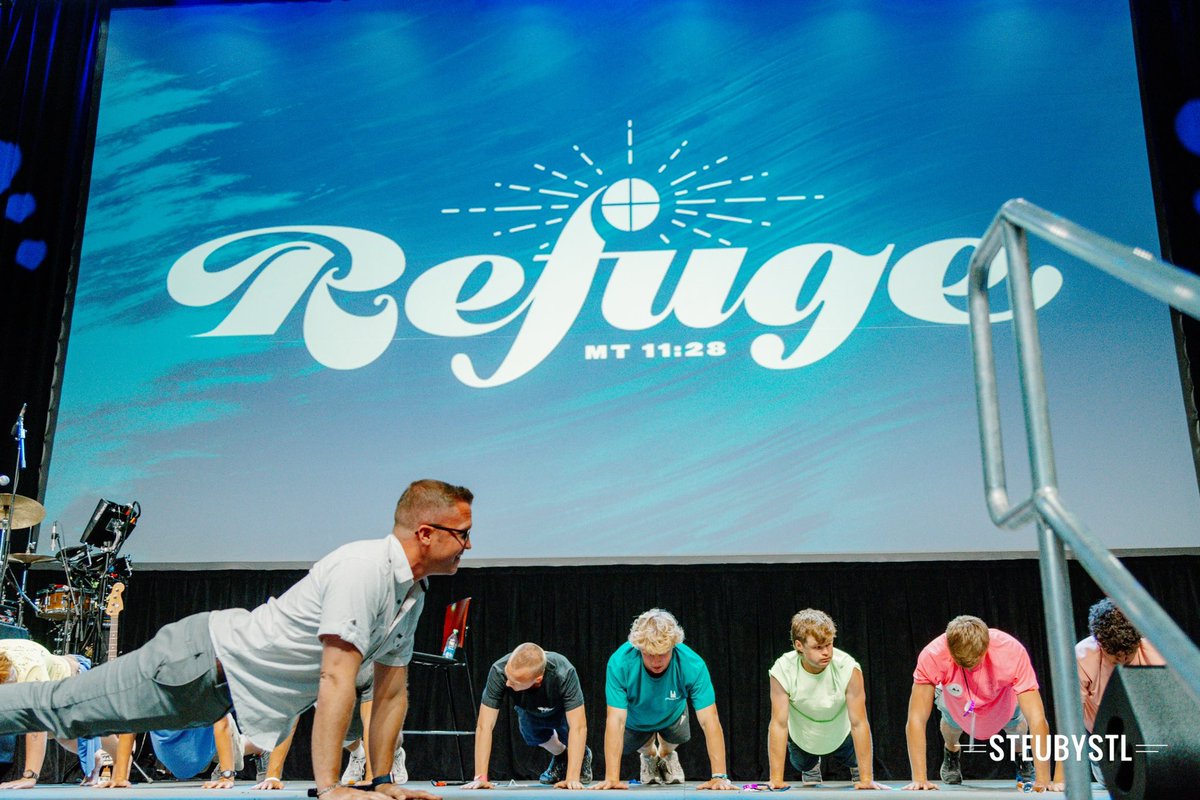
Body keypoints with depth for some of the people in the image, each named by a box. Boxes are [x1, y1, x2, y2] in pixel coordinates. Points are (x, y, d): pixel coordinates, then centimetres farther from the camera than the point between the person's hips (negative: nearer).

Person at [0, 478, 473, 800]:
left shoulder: (414, 594, 1)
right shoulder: (362, 569, -28)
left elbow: (392, 692, 8)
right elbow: (336, 680, -31)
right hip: (202, 659, -7)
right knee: (58, 708, 8)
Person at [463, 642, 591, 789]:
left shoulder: (564, 673, -44)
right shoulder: (499, 671, -40)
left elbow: (578, 727, -41)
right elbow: (484, 726, -36)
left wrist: (572, 779, -47)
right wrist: (480, 777, -40)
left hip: (562, 710, -3)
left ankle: (583, 755, 18)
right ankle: (560, 756, 23)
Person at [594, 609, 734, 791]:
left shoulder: (692, 665, -35)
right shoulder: (620, 662, -37)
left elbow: (709, 721, -34)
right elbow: (616, 720, -37)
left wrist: (719, 776, -40)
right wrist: (612, 779, -41)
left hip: (672, 716, 1)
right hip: (636, 720, -1)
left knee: (679, 736, -16)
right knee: (624, 745, -14)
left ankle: (667, 755, 19)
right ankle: (649, 756, 20)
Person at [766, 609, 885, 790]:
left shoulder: (849, 668, -36)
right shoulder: (782, 670, -34)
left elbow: (858, 723, -31)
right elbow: (779, 724, -30)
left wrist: (866, 779, -29)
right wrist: (776, 779, -31)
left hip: (841, 735, -1)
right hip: (801, 739, 1)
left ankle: (859, 774, 44)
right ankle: (811, 768, 54)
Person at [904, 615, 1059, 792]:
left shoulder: (1012, 652, -40)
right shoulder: (932, 656, -39)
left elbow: (1037, 719, -39)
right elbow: (916, 720, -38)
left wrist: (1043, 780, -42)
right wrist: (919, 779, -42)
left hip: (1004, 701, 0)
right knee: (951, 723, -13)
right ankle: (951, 753, 22)